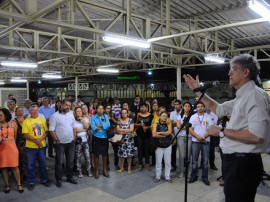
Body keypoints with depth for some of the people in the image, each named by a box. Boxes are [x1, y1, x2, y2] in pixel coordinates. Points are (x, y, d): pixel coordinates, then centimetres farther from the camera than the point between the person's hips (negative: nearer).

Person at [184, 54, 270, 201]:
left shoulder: (255, 95, -18)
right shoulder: (242, 97, 13)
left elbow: (257, 136, -29)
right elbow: (217, 108, 25)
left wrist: (222, 132, -19)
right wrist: (198, 91, 19)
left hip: (243, 163, -10)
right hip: (235, 161, 10)